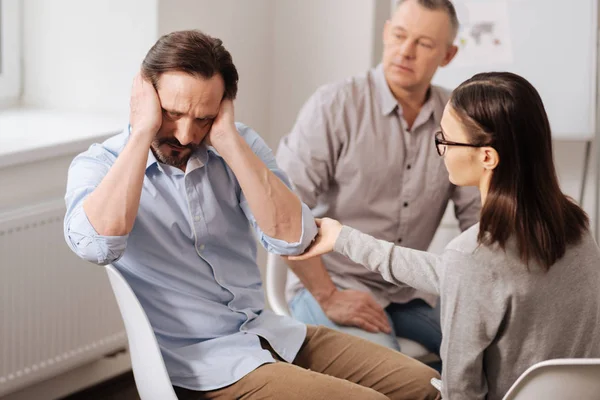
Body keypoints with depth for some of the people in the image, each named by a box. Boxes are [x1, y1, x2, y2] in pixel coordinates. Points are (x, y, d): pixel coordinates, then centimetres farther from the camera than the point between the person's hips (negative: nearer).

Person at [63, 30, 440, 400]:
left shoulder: (239, 147, 5)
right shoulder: (99, 167, -6)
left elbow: (293, 238, -11)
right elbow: (97, 243, -31)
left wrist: (228, 140, -16)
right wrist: (143, 131, -22)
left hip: (271, 332, 6)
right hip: (196, 359, -5)